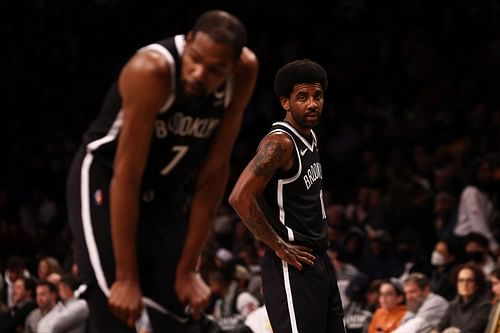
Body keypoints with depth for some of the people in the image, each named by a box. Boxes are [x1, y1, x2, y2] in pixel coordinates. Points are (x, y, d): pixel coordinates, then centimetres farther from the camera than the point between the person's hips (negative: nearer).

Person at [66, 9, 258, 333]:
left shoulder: (244, 72, -17)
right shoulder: (151, 70, -33)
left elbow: (214, 172, -10)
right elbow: (127, 176, -29)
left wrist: (187, 268, -8)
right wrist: (127, 278, -28)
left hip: (166, 191, 5)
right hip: (105, 180, -5)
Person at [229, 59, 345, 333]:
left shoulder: (310, 138, 12)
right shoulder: (279, 143, -17)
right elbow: (240, 197, -26)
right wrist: (279, 247, -19)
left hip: (319, 259, 10)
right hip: (293, 266, -10)